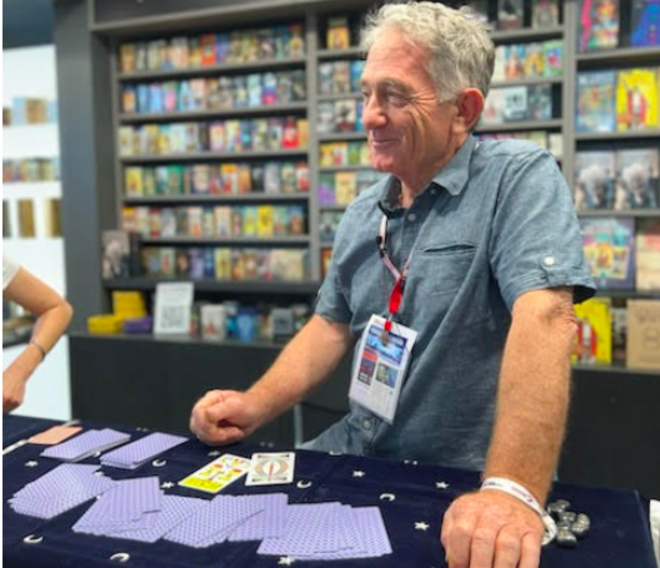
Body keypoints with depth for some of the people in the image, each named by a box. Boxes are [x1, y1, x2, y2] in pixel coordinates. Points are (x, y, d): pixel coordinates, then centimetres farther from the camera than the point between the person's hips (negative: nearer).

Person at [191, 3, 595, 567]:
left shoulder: (519, 178, -14)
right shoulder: (363, 213, 8)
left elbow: (542, 317, -28)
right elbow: (332, 326, 12)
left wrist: (514, 490, -39)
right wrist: (256, 405, -3)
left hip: (463, 480, -5)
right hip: (355, 454, 6)